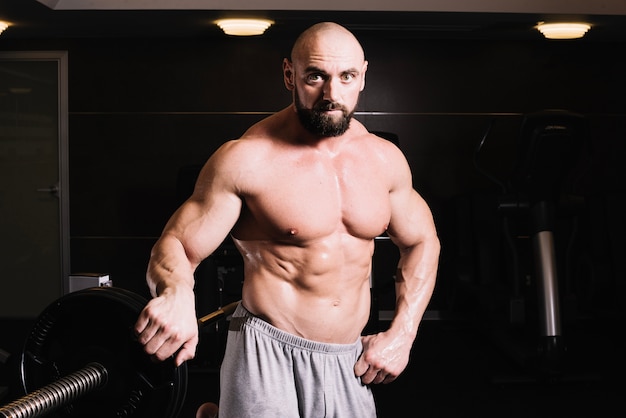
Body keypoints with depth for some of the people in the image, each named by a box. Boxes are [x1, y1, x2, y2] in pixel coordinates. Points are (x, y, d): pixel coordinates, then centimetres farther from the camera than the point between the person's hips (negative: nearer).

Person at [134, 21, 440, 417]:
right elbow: (175, 245, -13)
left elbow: (422, 242, 13)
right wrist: (176, 292, -36)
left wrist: (402, 333, 4)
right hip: (267, 355, -5)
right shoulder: (246, 160, -13)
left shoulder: (384, 159, 1)